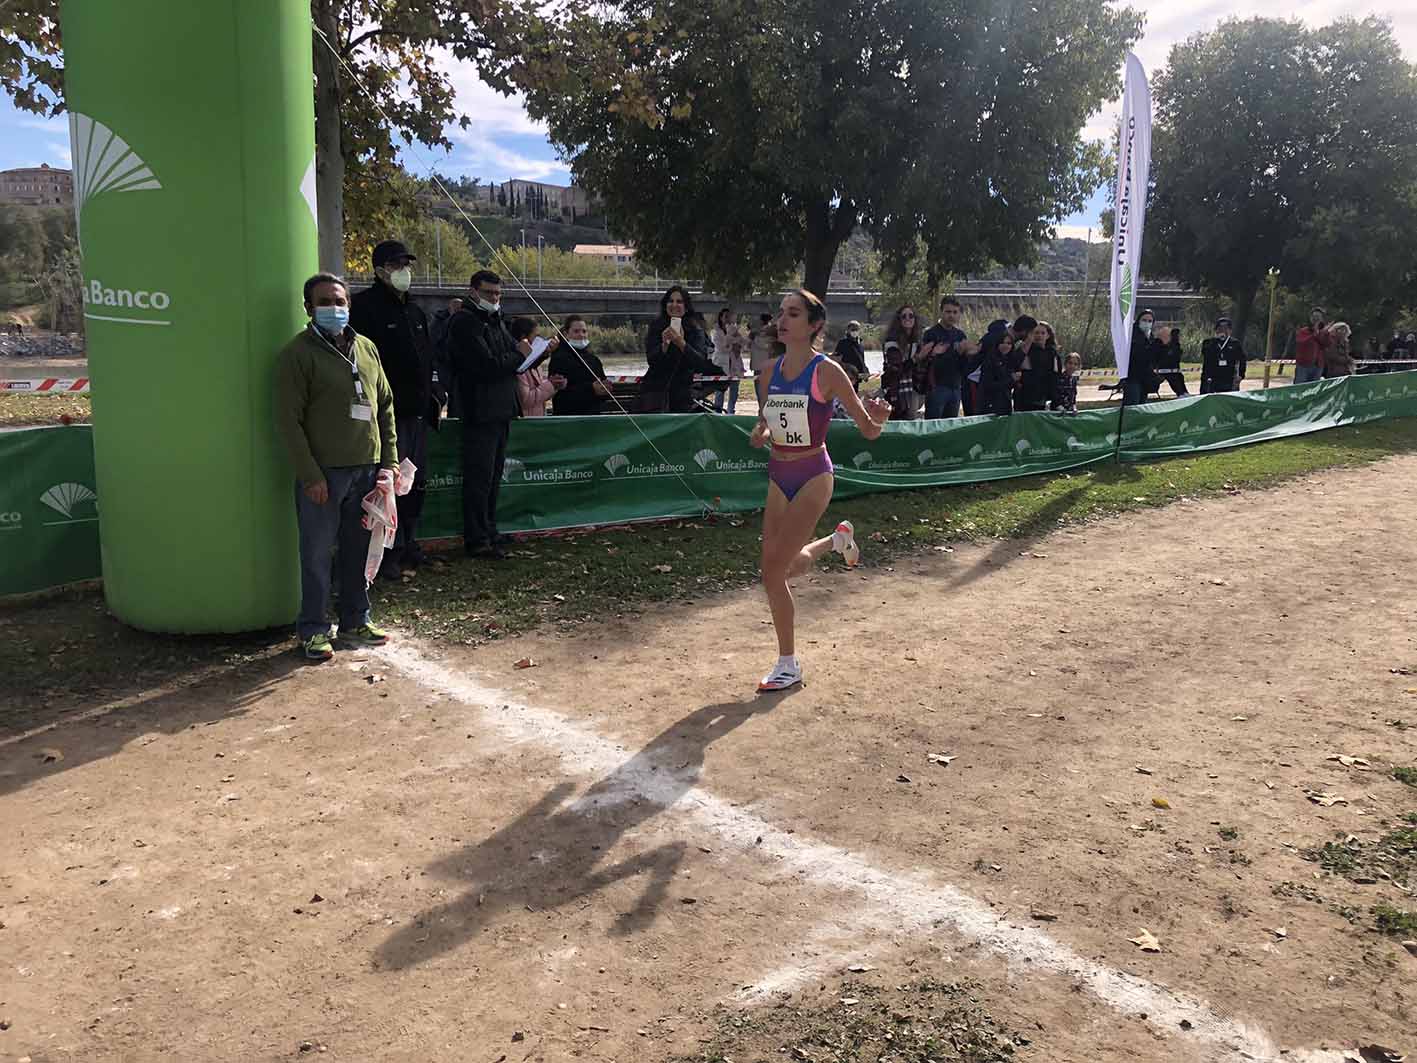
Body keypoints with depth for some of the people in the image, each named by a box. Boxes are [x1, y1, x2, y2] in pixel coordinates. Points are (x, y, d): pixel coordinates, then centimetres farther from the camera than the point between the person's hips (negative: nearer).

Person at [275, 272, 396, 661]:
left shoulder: (366, 348, 12)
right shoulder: (297, 353, -6)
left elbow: (385, 407, 16)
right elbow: (288, 420, -10)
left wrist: (388, 463, 8)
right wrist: (310, 475, -14)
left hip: (366, 469, 5)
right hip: (323, 473, -5)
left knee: (359, 551, 14)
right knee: (317, 554, 3)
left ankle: (355, 621, 27)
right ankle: (313, 630, 14)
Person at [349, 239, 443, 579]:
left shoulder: (415, 312, 19)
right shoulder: (366, 306, -7)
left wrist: (437, 397, 16)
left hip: (417, 410, 8)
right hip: (387, 410, -8)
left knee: (416, 482, 13)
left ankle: (409, 543, 24)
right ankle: (391, 550, 1)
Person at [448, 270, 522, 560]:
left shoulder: (497, 322, 20)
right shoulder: (465, 323, -9)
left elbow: (517, 359, 15)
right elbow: (488, 365, -19)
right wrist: (519, 357, -5)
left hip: (501, 410, 9)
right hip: (480, 413, -9)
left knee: (493, 476, 14)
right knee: (479, 478, -7)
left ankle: (488, 531, 24)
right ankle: (476, 540, -2)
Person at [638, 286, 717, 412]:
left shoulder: (696, 331, 1)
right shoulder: (655, 327, 0)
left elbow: (701, 362, -14)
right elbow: (651, 359, -10)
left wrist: (682, 344, -29)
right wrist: (664, 345, -28)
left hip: (683, 392, 2)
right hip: (655, 390, -2)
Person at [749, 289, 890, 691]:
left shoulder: (827, 372, -13)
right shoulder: (770, 373, 3)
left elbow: (869, 431, -10)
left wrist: (877, 419, -33)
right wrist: (760, 435, -10)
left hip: (813, 477, -6)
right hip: (779, 476, 6)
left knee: (774, 570, -11)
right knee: (779, 569, 12)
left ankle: (788, 666, 6)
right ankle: (837, 539, 41)